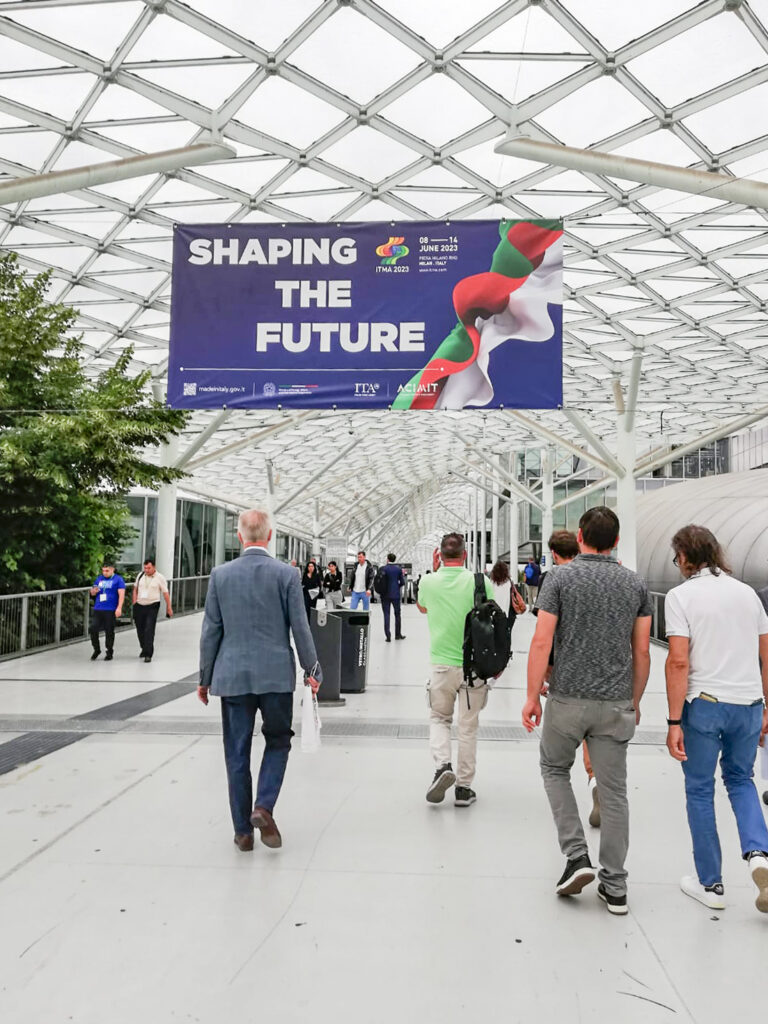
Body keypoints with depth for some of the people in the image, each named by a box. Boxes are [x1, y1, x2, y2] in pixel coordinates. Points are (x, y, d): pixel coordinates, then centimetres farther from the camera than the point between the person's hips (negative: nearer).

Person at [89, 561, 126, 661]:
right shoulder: (99, 579, 15)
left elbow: (121, 594, -9)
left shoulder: (118, 579, -1)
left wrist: (119, 608, -19)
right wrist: (94, 591, -3)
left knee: (109, 632, 2)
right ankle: (96, 649, 17)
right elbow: (92, 593, 22)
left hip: (110, 610, -5)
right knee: (93, 629, -3)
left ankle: (109, 652, 16)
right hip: (97, 609, 5)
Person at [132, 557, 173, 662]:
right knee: (140, 629, 11)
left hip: (152, 606, -4)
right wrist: (134, 603, 9)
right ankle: (144, 649, 32)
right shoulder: (140, 575, 5)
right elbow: (135, 589, 16)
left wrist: (169, 608, -2)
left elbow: (165, 593, -3)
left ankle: (148, 654, -12)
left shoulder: (160, 578, -6)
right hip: (139, 606, 5)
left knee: (149, 630, -12)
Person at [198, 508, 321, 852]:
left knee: (237, 753, 10)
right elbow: (300, 627, -4)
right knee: (277, 740, 18)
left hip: (233, 675, 1)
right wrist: (311, 670, 7)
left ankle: (243, 831, 17)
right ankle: (264, 807, 2)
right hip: (276, 674, -1)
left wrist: (205, 678, 11)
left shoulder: (220, 574, -1)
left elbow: (211, 630, 2)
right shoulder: (286, 574, -6)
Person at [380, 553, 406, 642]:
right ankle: (398, 634, 21)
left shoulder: (383, 568, -6)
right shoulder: (398, 569, -1)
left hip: (385, 595, -1)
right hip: (396, 594, 1)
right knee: (397, 614, 14)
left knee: (386, 615, 2)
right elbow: (402, 582, 0)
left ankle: (388, 636, -2)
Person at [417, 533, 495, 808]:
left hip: (442, 663, 0)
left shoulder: (429, 581, -5)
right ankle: (464, 787, 17)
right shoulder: (480, 582, -9)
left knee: (439, 717, 19)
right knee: (468, 726, 11)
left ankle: (442, 764, -4)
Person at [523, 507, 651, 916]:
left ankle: (577, 856, 10)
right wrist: (634, 701, 17)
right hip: (616, 702, 3)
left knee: (554, 769, 20)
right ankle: (614, 886, 18)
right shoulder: (635, 583, 4)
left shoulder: (560, 578, -7)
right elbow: (642, 651, 6)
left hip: (568, 698, -3)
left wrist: (532, 696, -3)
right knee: (613, 790, 10)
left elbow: (542, 643, -11)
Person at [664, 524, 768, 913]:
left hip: (705, 705, -4)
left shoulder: (681, 595, -8)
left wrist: (674, 722, -12)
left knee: (699, 791, 11)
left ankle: (710, 884, 20)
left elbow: (679, 662, -15)